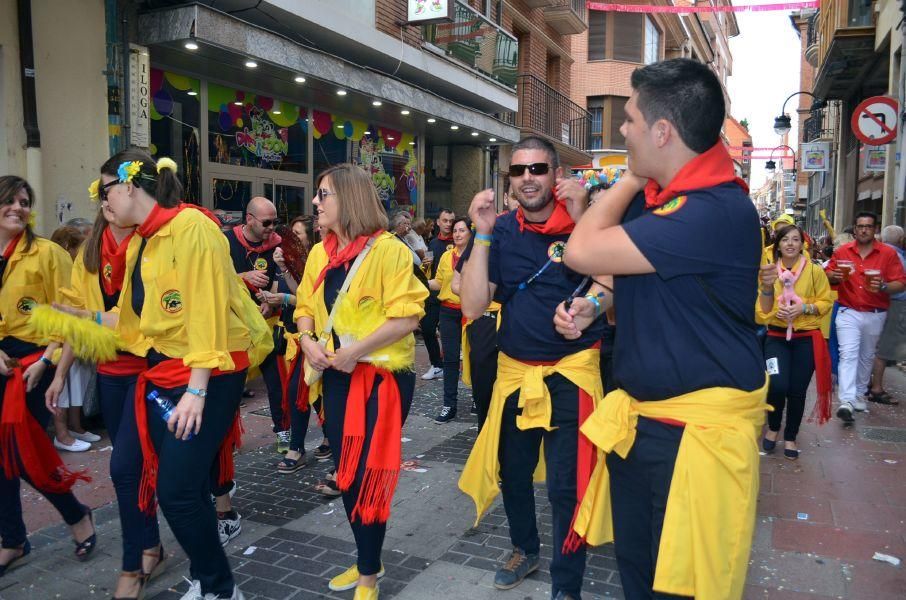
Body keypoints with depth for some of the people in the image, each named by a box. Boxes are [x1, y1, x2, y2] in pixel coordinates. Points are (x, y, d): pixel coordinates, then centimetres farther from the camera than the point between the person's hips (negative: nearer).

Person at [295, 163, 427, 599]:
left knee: (368, 475, 0)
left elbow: (407, 316, -19)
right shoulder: (319, 253, 8)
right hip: (336, 376, 7)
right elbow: (306, 306, 15)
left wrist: (356, 349, -23)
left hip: (381, 375, -7)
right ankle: (366, 560, 35)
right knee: (346, 473, 15)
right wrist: (308, 340, -6)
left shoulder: (388, 250, -14)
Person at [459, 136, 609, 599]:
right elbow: (473, 308, -10)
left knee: (565, 484, -2)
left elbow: (612, 288, -21)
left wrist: (581, 219, -27)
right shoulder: (501, 230, -1)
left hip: (571, 370, -3)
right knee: (512, 470, 18)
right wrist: (483, 233, -16)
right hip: (514, 369, 4)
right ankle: (525, 548, 44)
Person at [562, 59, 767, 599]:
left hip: (700, 430, -9)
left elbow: (582, 252, -25)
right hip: (637, 419, 9)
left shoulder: (717, 210, -25)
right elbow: (617, 269, 19)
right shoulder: (651, 195, 5)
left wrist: (630, 179, -10)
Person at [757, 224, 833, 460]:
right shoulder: (769, 271, 0)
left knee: (797, 391, 3)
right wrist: (767, 286, -22)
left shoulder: (815, 270, -3)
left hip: (806, 339, 0)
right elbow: (762, 312, -5)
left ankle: (790, 437, 26)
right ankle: (773, 428, 14)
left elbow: (826, 301, 1)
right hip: (777, 337, 0)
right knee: (777, 386, -16)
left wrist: (805, 308, -16)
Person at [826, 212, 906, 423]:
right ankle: (846, 402, -19)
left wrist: (884, 286, -25)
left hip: (875, 315, 1)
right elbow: (827, 274, 8)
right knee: (848, 354, -12)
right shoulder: (842, 251, 0)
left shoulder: (888, 253, -2)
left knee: (867, 356, 15)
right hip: (848, 312, -1)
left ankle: (859, 393, 32)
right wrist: (834, 276, -14)